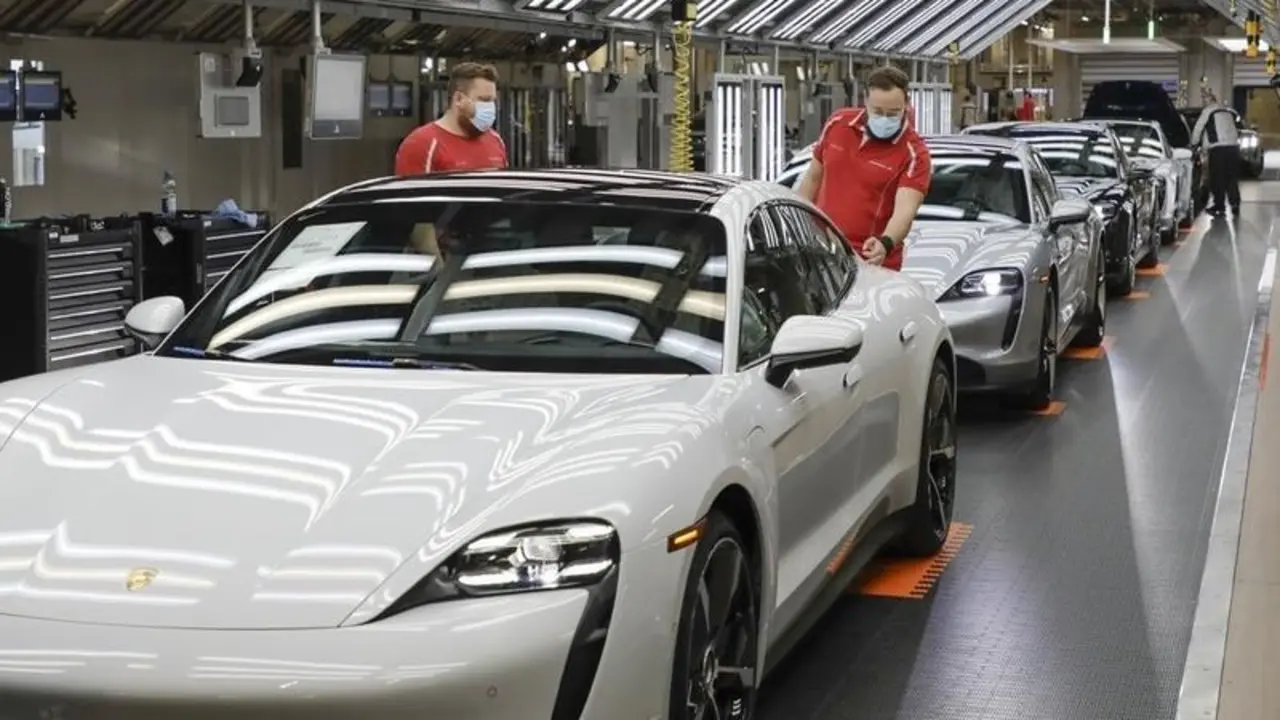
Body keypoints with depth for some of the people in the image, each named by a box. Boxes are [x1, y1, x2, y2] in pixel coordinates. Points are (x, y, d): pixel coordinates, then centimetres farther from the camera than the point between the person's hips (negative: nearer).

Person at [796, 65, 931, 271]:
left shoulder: (914, 153, -13)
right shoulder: (838, 123, 1)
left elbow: (905, 210, -27)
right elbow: (813, 178, 13)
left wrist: (886, 243, -46)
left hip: (872, 263, -4)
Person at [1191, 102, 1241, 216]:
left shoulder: (1208, 111, 5)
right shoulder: (1228, 112, 24)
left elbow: (1198, 129, 6)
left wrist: (1194, 143, 23)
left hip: (1218, 148, -6)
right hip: (1233, 146, 6)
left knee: (1217, 179, -1)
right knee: (1232, 178, 12)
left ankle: (1219, 207, -1)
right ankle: (1235, 205, 11)